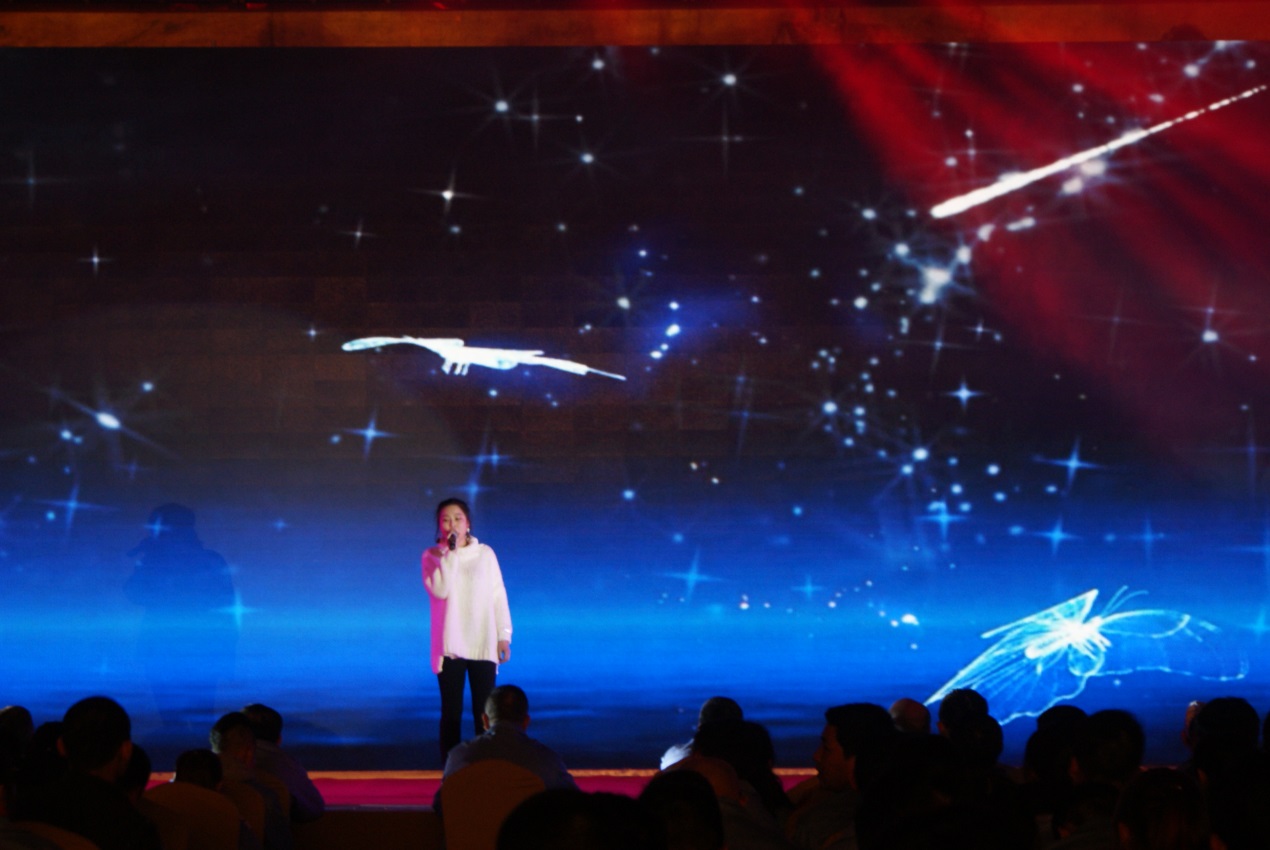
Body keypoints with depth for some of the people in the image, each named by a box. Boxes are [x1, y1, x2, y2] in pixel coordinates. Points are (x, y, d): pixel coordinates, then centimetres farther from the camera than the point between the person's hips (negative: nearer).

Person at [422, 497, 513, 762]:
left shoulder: (484, 554, 4)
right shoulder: (432, 556, 1)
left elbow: (499, 595, 6)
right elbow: (440, 590, -15)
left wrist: (504, 635, 2)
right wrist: (450, 553, -16)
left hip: (483, 645, 1)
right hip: (449, 645, -1)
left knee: (484, 711, 0)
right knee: (451, 712, 2)